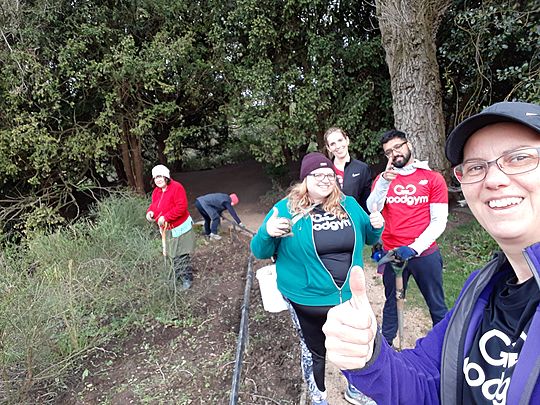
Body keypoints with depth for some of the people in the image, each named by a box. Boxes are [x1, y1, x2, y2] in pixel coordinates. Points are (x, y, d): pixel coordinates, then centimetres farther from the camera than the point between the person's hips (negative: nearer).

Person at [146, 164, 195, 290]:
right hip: (166, 229, 8)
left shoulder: (176, 187, -20)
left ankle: (187, 278, 15)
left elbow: (181, 207, -28)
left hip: (180, 228, -8)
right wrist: (150, 212, -8)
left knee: (182, 255, 0)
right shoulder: (156, 191, 5)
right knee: (173, 255, 20)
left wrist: (165, 217, -28)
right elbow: (154, 205, 17)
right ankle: (177, 275, 36)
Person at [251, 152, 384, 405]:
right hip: (308, 299, -3)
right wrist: (267, 233, -29)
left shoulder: (349, 205, 0)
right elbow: (260, 252, -7)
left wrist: (376, 226, -8)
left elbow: (367, 238, 15)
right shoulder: (286, 209, -11)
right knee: (314, 352, 18)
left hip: (349, 296, 4)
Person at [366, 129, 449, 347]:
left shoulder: (433, 178, -2)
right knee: (392, 304, 15)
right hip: (392, 254, 1)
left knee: (437, 306, 12)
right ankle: (384, 347, 30)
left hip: (424, 253, -1)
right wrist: (384, 181, -26)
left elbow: (439, 221, -5)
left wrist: (414, 248, -15)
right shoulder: (382, 178, 5)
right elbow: (372, 209, -11)